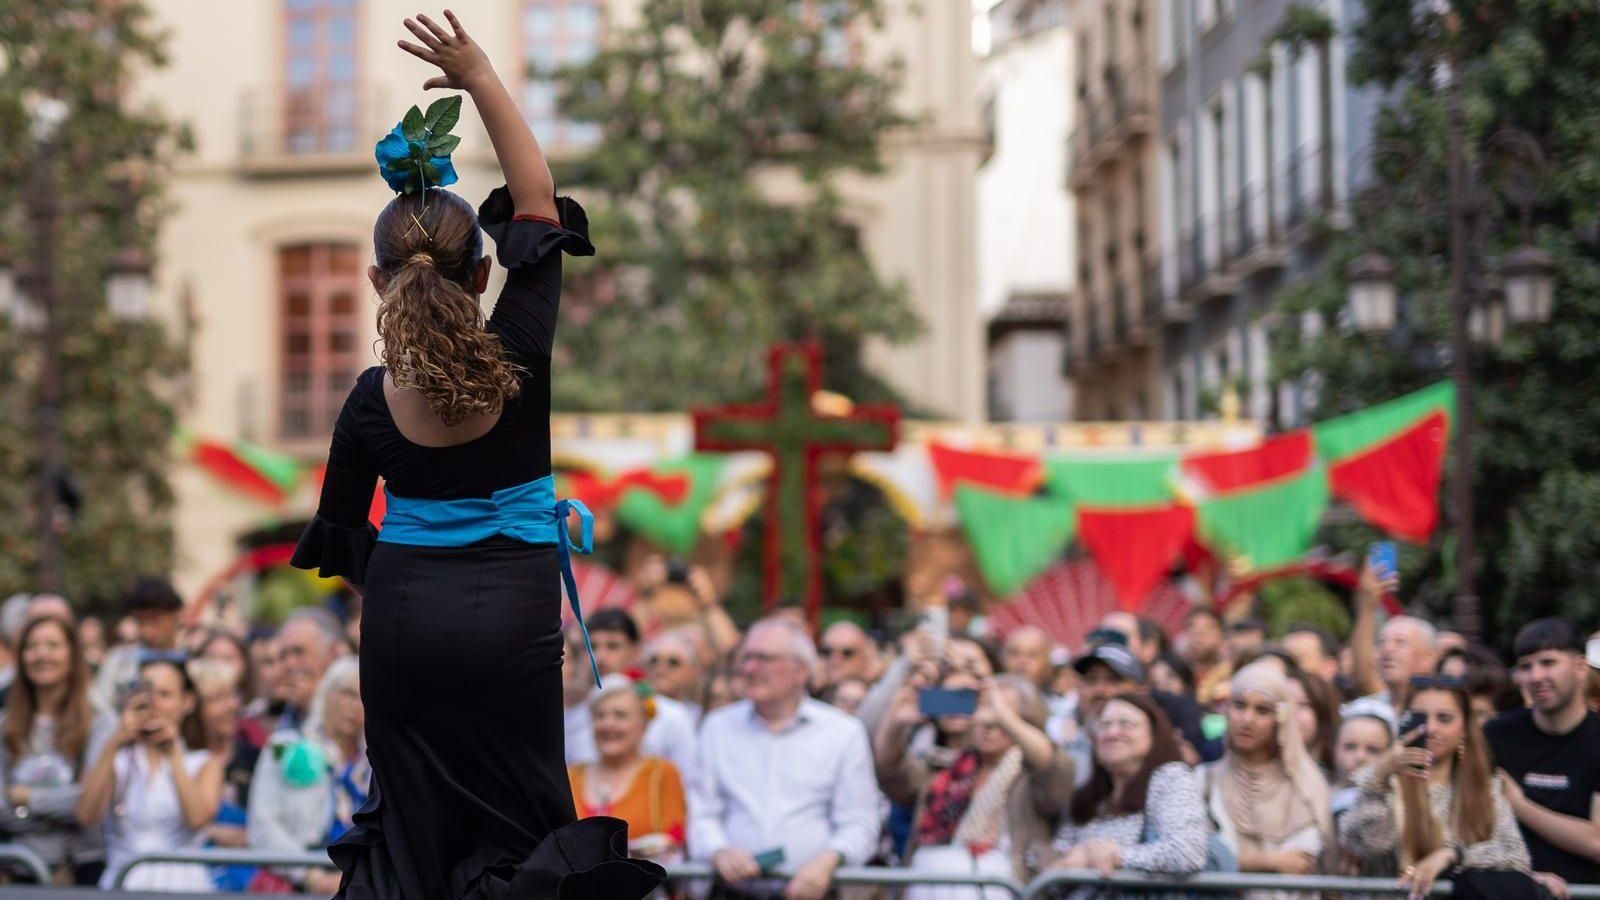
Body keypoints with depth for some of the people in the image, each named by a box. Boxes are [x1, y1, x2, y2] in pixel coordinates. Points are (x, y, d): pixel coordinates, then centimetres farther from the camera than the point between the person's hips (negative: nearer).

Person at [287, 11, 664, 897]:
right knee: (516, 809, 7)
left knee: (411, 808, 15)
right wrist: (480, 78, -2)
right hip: (514, 607, -2)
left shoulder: (371, 400, -8)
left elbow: (340, 533, 4)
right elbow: (537, 199, -5)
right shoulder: (520, 356, -13)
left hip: (403, 613, 2)